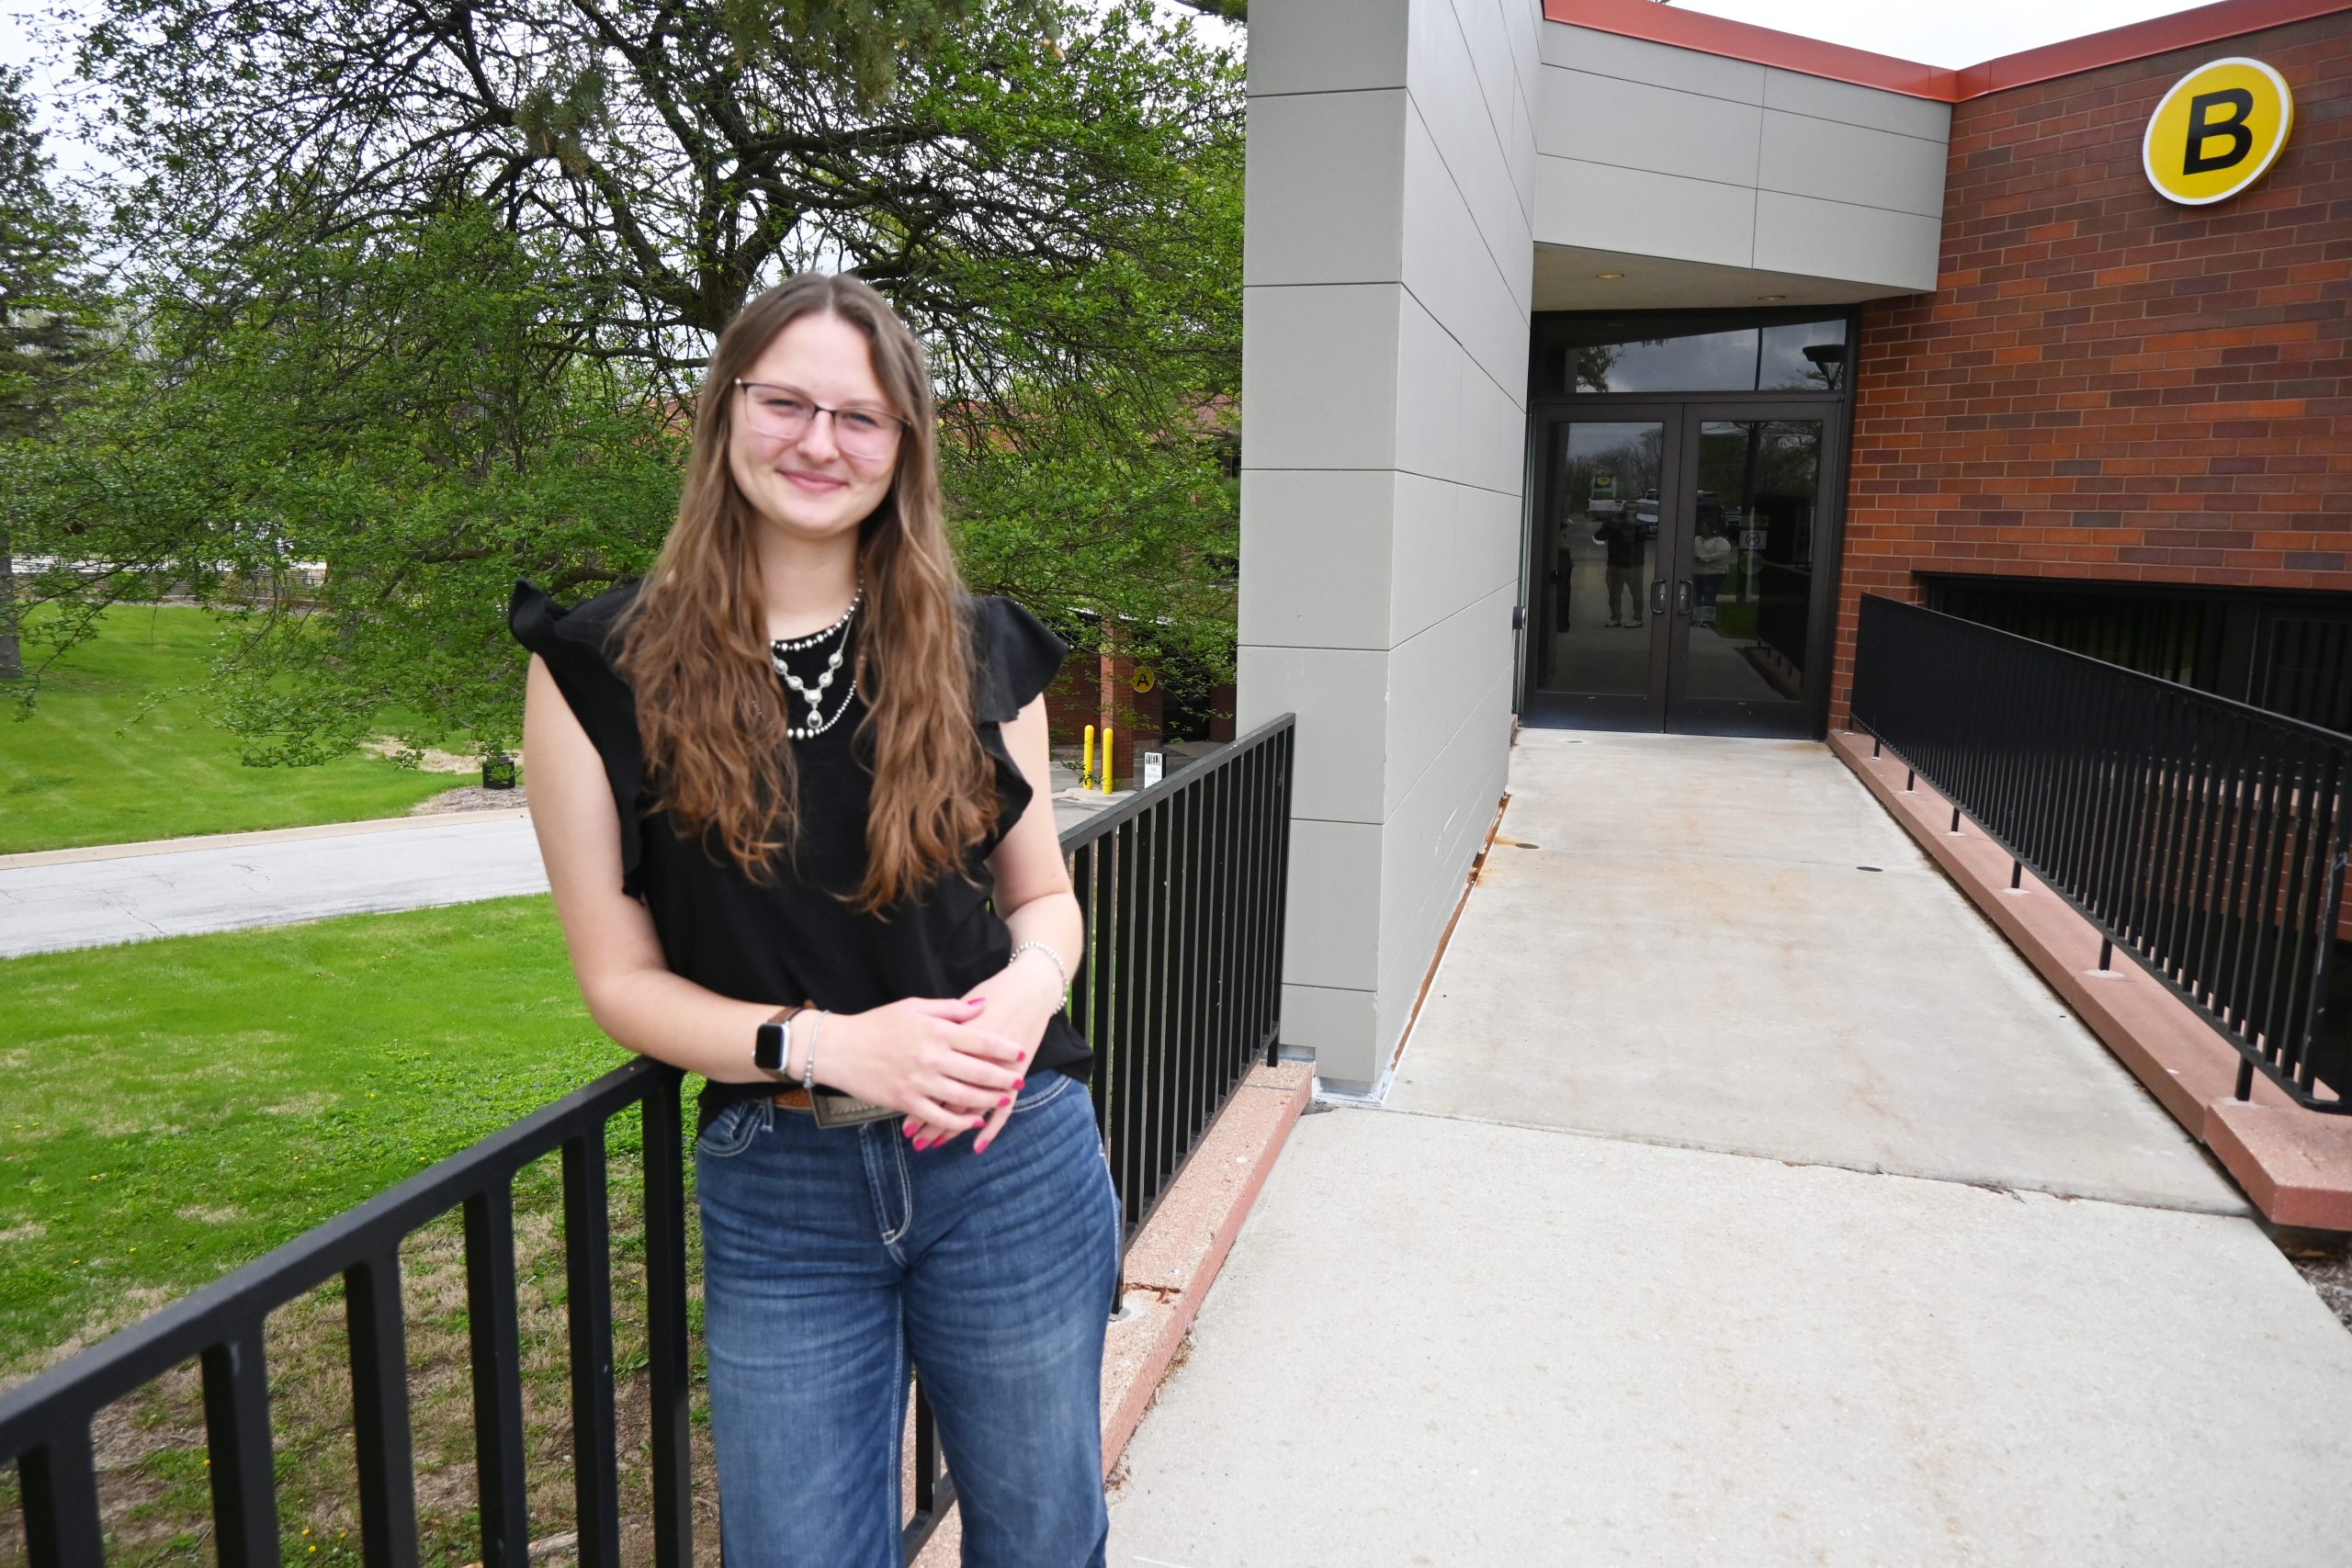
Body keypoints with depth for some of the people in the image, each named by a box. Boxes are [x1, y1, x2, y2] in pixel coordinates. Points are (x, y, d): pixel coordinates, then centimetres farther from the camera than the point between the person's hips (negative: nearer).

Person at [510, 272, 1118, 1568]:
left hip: (1010, 1160, 2)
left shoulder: (975, 654, 0)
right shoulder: (603, 669, -5)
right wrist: (825, 1041, -19)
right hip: (775, 1193, -1)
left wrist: (1031, 982, -14)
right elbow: (619, 976, -3)